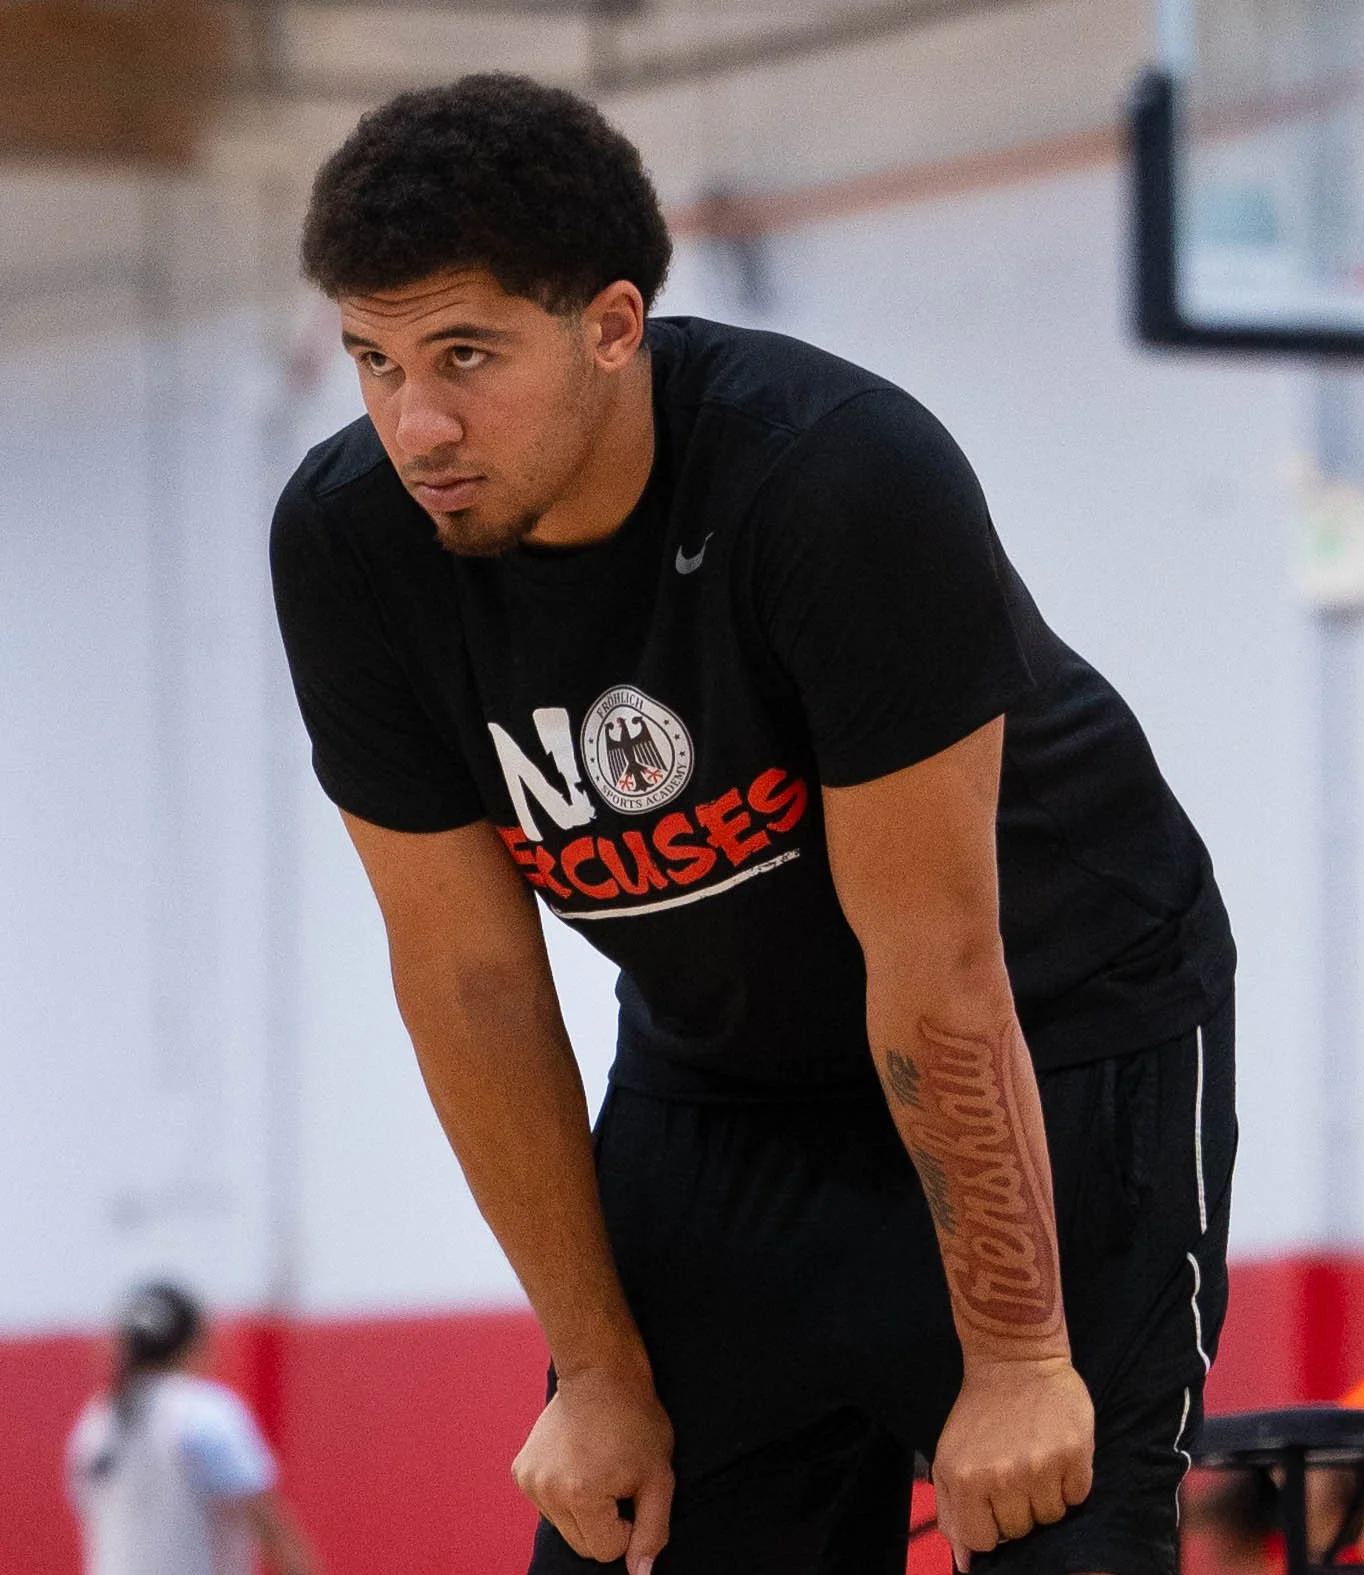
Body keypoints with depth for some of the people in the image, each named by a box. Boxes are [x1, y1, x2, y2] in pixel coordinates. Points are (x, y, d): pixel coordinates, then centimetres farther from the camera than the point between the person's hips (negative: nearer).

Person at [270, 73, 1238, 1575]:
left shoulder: (845, 479, -31)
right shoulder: (344, 543, -17)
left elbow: (935, 964, -27)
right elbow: (470, 975, -9)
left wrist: (1013, 1355, -21)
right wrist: (598, 1370, -5)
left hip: (1059, 1042, -5)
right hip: (718, 1079, 5)